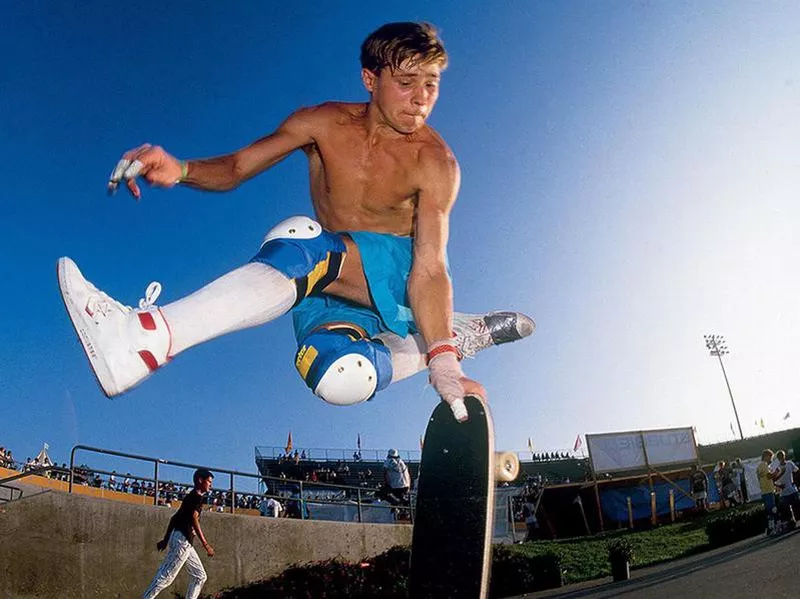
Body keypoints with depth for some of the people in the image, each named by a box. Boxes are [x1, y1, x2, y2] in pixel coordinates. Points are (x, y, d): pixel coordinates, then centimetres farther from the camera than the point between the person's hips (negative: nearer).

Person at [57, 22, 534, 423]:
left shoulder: (435, 162, -13)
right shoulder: (325, 124, -3)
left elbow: (430, 266, -24)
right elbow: (236, 167, -1)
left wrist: (442, 362, -37)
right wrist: (180, 170, -24)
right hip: (333, 285, 4)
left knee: (298, 243, -36)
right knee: (338, 379, -30)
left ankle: (145, 337, -42)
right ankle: (466, 334, -6)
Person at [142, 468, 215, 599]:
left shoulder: (191, 496, 20)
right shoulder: (197, 496, -9)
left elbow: (174, 518, 21)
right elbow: (194, 519, -20)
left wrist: (166, 539, 22)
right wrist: (205, 544, -23)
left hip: (185, 542, 10)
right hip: (182, 539, -10)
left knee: (200, 576, 10)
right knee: (167, 575, -9)